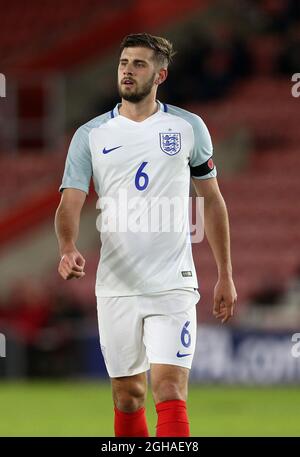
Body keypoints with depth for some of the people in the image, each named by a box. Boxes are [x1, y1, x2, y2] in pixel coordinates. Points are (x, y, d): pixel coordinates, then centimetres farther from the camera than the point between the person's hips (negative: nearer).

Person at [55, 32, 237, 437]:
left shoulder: (189, 127, 5)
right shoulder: (90, 135, 5)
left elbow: (213, 200, 13)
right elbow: (70, 203, -2)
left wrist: (225, 277, 11)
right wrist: (68, 248, -24)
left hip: (173, 284, -2)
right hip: (116, 287, 2)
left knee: (170, 393, -15)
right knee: (127, 396, 6)